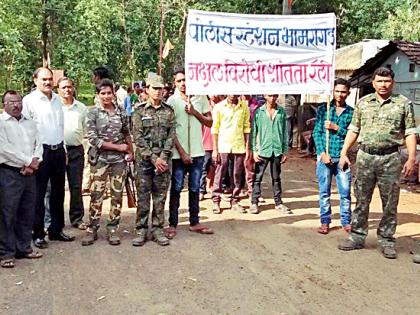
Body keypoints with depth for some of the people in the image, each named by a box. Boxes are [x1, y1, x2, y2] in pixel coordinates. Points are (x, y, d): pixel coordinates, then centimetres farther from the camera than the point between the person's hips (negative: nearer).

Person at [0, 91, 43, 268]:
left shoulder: (30, 123, 17)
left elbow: (38, 145, 11)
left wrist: (34, 162, -8)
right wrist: (28, 161, -12)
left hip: (29, 174, 6)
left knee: (27, 213, 11)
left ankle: (24, 248, 22)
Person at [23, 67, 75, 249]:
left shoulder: (57, 99, 12)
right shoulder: (29, 101, -7)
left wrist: (63, 149, 16)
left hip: (58, 151, 6)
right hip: (41, 152, -6)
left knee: (58, 192, 13)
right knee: (38, 194, 0)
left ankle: (56, 230, 25)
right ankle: (38, 234, 11)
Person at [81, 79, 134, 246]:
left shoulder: (121, 111, 5)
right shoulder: (93, 113, -4)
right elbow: (93, 139, -11)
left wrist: (130, 152, 6)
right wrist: (118, 147, -12)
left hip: (120, 160, 3)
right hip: (100, 160, -2)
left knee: (117, 195, 5)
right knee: (96, 195, 0)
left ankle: (112, 228, 16)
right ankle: (92, 229, 13)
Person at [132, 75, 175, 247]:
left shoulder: (169, 111, 7)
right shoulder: (139, 111, 2)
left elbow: (171, 136, 1)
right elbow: (138, 138, -5)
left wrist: (162, 157, -10)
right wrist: (152, 158, -12)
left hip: (163, 159, 2)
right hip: (144, 159, -1)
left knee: (160, 196, 6)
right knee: (143, 196, 2)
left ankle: (157, 229, 15)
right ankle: (141, 229, 12)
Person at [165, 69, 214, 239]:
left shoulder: (201, 98, 7)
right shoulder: (172, 101, -3)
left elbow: (209, 122, 8)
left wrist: (194, 112, -8)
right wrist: (182, 152, -12)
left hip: (197, 152, 3)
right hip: (178, 153, -3)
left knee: (195, 189, 11)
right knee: (176, 189, 4)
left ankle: (194, 222, 22)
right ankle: (172, 224, 13)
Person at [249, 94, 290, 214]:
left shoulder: (281, 112, 6)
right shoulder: (259, 111, 1)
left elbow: (284, 132, 8)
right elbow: (253, 132, 1)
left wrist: (285, 151, 5)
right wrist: (254, 150, -5)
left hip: (277, 150, 2)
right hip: (262, 150, -2)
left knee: (276, 178, 12)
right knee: (258, 177, 3)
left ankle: (278, 202, 19)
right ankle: (254, 202, 12)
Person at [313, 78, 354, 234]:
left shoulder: (351, 112, 5)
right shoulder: (323, 109, 4)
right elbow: (317, 133, 0)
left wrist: (336, 128, -13)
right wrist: (322, 153, -9)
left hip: (343, 157, 1)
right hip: (324, 155, 0)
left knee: (345, 192, 3)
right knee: (324, 192, 6)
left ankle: (346, 221, 17)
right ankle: (325, 221, 16)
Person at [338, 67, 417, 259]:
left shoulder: (403, 104, 3)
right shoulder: (363, 103, 9)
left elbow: (410, 133, 2)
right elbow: (353, 130, 12)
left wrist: (411, 158, -6)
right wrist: (343, 153, 7)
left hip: (390, 159, -1)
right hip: (365, 157, 2)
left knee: (390, 203, 4)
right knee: (361, 200, 7)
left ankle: (386, 240, 16)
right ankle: (357, 237, 17)